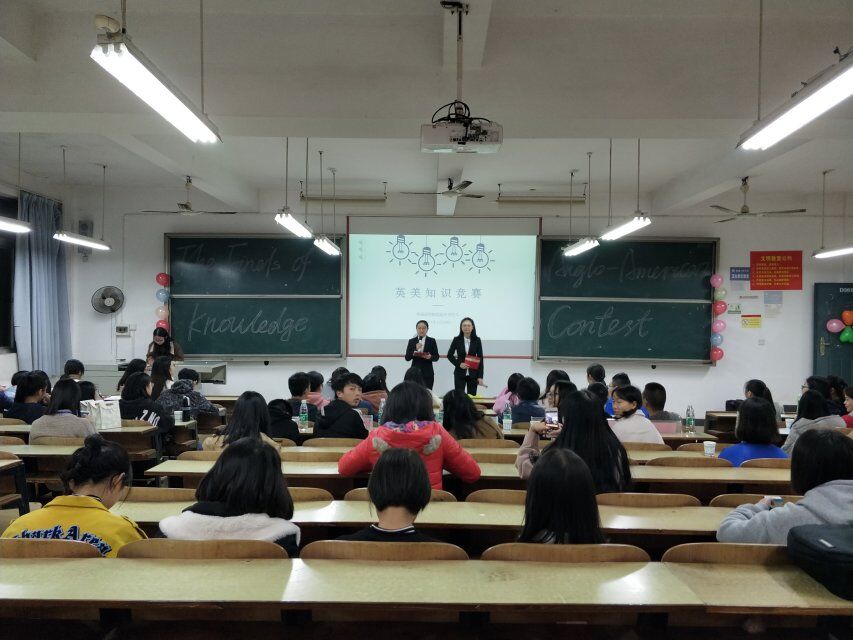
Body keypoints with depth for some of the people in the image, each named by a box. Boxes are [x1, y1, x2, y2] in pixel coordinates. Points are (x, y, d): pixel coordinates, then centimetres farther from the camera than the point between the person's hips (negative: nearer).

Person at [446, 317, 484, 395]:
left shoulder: (477, 340, -1)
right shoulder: (457, 340, -1)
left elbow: (480, 359, 0)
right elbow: (449, 355, 6)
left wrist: (480, 376, -4)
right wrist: (459, 364, -10)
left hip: (473, 374, 1)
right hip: (460, 373, -1)